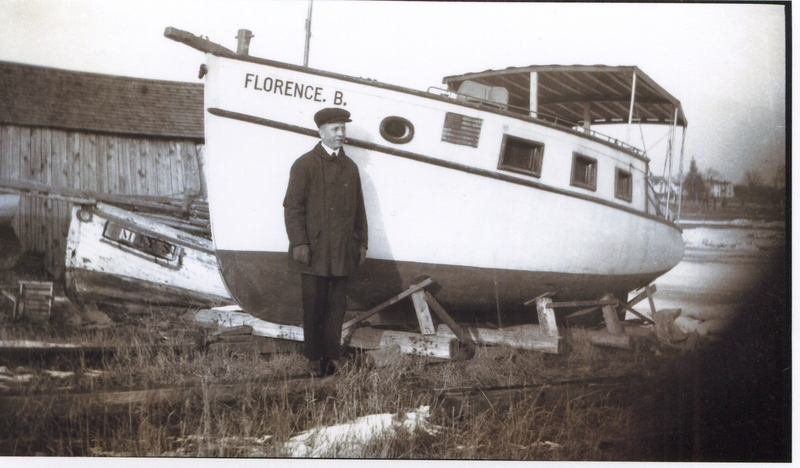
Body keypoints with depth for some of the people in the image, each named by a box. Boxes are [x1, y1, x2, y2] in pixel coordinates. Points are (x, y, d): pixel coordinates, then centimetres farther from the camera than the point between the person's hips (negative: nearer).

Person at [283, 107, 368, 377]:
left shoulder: (350, 167, 15)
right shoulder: (305, 164, -1)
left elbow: (359, 210, 17)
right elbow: (292, 206, -6)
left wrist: (361, 243, 11)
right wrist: (299, 243, -13)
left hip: (342, 252, 4)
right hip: (314, 251, -4)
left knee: (337, 306, 7)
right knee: (314, 306, 3)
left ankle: (332, 355, 16)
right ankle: (315, 358, 13)